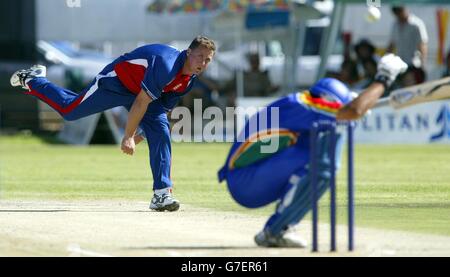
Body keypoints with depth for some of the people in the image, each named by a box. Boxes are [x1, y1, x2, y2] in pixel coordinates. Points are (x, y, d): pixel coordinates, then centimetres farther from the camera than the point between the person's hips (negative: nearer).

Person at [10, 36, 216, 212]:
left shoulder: (189, 79, -8)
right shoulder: (167, 65, -36)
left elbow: (161, 109, 5)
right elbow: (141, 102, -33)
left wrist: (138, 133, 4)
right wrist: (128, 136, -30)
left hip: (142, 88, 7)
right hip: (117, 80, -7)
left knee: (161, 131, -12)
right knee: (68, 110, 6)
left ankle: (161, 193, -14)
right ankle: (31, 81, 33)